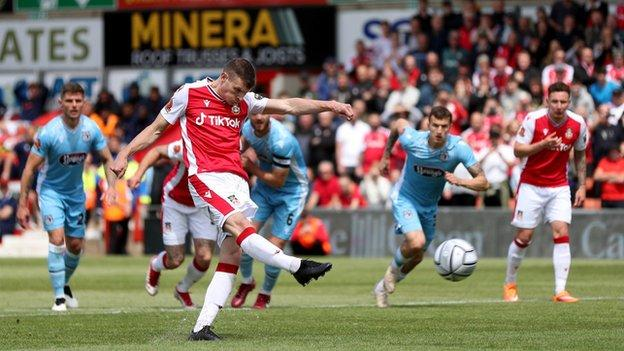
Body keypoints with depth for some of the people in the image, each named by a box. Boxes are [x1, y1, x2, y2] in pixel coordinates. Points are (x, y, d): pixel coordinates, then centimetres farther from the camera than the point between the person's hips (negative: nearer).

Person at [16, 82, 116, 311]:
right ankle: (59, 297, -13)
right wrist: (22, 204, -18)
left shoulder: (91, 129, -12)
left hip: (75, 192, 4)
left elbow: (107, 159, 0)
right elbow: (30, 167, -18)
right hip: (50, 190, -4)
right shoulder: (49, 132, -24)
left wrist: (111, 187, -16)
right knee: (57, 238, -19)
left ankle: (64, 284, 36)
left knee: (76, 245, 8)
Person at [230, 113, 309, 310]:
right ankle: (246, 282, 19)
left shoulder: (281, 142, -33)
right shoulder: (248, 128, -11)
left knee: (274, 247, -7)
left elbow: (277, 181, -23)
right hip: (264, 188, 5)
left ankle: (265, 294, 19)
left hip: (291, 192, -5)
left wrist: (250, 167, -16)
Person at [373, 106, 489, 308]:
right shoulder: (413, 140, -27)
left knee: (417, 257, 14)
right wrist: (386, 156, 9)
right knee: (417, 242, -28)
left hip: (429, 206, 4)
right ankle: (394, 268, 6)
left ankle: (383, 287, 41)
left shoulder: (459, 148, -25)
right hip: (405, 199, -4)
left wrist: (459, 182, -43)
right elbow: (399, 123, -1)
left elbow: (483, 183, -24)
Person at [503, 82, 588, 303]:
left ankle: (560, 291, -14)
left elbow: (580, 155, 10)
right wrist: (543, 144, -29)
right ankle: (510, 284, 22)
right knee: (524, 237, 0)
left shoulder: (578, 124, -6)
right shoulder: (534, 119, -15)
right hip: (531, 185, -2)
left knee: (562, 233, -13)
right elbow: (517, 150, -13)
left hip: (559, 187, 2)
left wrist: (582, 186, 7)